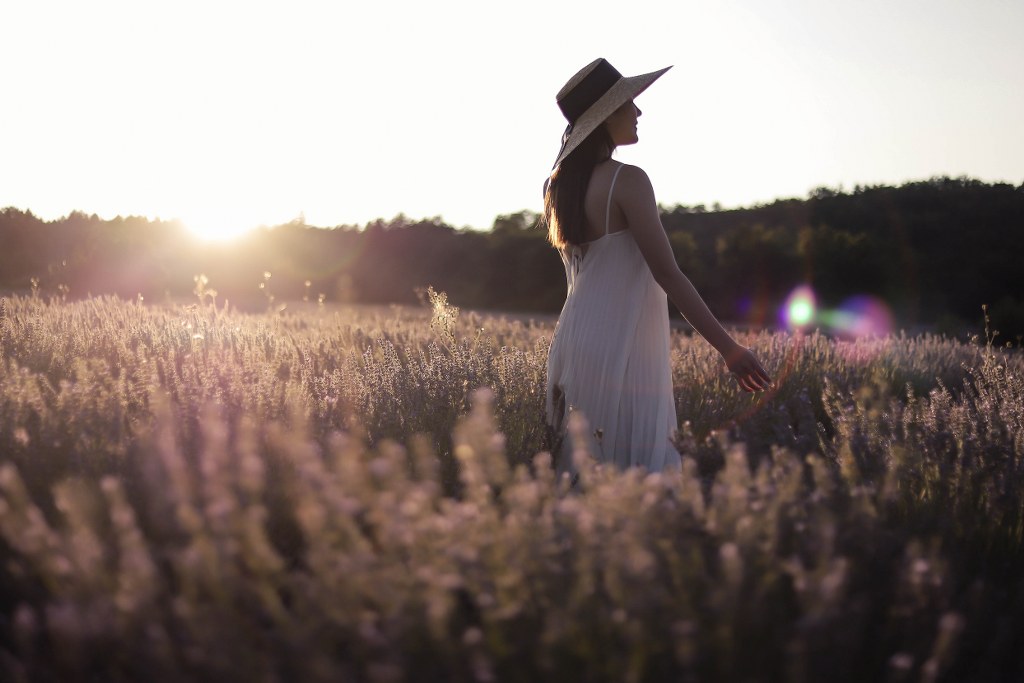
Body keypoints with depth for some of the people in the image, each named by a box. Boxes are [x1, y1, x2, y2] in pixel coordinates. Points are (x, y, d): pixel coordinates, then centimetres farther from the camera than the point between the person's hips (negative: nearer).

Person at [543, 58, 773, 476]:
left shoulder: (560, 186, 11)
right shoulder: (627, 180, -13)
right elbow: (667, 274, -17)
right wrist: (730, 350, -14)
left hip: (575, 343, 9)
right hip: (619, 353, -9)